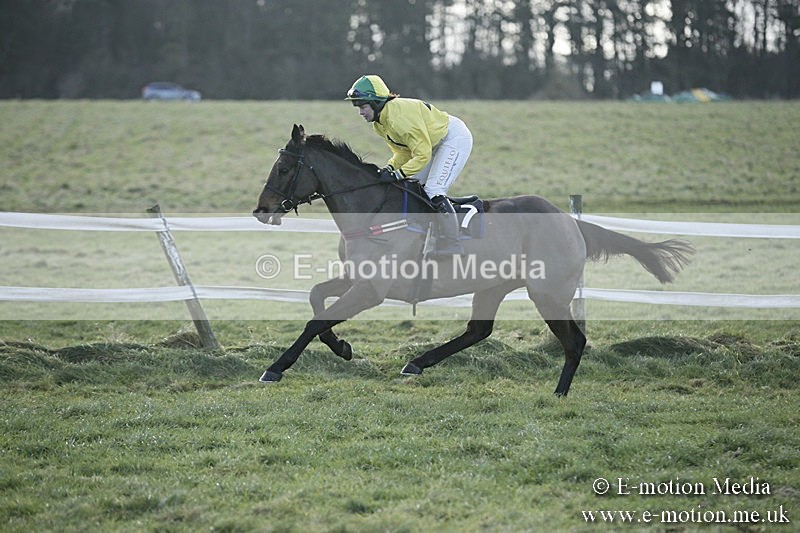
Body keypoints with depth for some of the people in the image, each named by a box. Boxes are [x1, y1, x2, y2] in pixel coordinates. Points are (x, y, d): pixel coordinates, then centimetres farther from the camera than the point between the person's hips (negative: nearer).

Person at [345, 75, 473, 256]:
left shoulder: (400, 116, -31)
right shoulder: (379, 122, -1)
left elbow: (422, 154, -31)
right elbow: (403, 152, 5)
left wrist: (396, 175, -33)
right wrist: (388, 169, -13)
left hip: (456, 138, -10)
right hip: (436, 142, 10)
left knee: (434, 191, -18)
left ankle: (452, 247, -13)